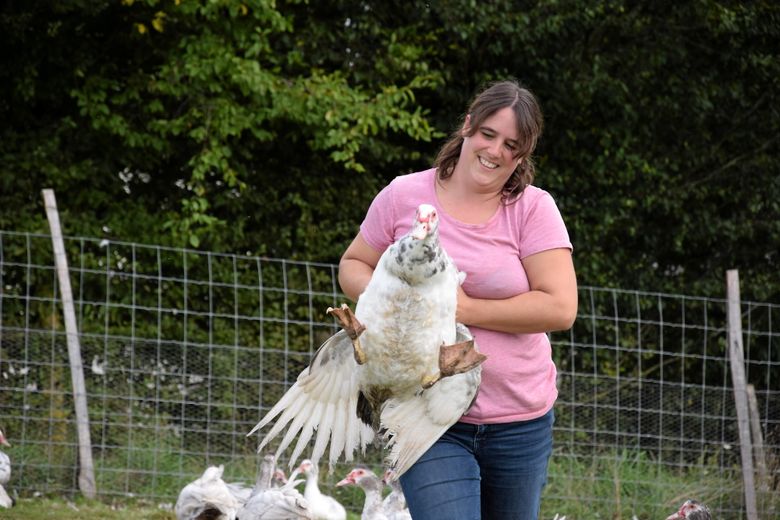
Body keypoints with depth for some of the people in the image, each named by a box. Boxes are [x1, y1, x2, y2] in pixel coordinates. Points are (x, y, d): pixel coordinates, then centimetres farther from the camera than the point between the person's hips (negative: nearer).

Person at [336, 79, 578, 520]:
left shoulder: (533, 209, -4)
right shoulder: (404, 196, -1)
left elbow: (560, 309, -12)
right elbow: (352, 267, 12)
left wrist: (465, 309, -16)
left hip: (520, 421, 1)